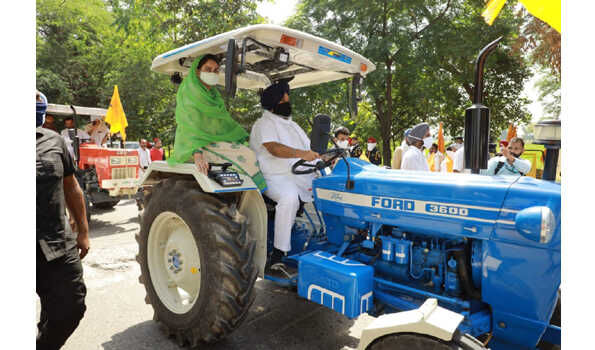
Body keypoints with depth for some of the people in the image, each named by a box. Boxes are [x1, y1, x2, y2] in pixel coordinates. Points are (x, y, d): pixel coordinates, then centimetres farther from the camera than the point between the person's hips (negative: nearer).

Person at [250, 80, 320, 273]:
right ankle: (277, 255, -30)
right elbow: (274, 148, -22)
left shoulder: (291, 125, 27)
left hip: (302, 176, 8)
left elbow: (309, 148, 26)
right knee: (290, 197, -38)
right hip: (276, 177, -8)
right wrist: (302, 154, -34)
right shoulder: (264, 124, -2)